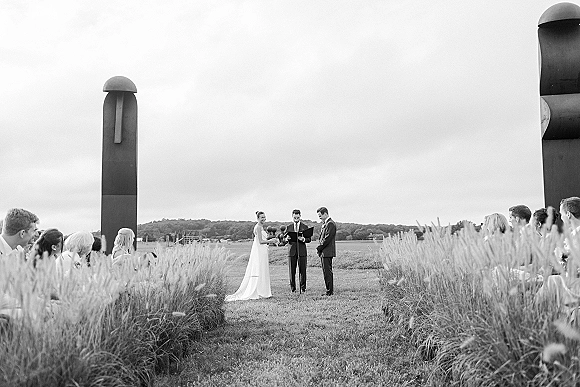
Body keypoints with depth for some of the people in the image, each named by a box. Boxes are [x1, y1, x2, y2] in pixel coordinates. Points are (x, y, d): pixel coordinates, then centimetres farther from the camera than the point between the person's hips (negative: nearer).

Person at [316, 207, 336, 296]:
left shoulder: (330, 224, -13)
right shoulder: (324, 224, 18)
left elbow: (327, 238, -18)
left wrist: (319, 248, -11)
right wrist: (319, 248, 7)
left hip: (327, 252, -10)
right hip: (323, 252, 10)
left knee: (327, 272, -7)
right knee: (326, 272, 11)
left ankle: (330, 291, -2)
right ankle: (329, 290, 17)